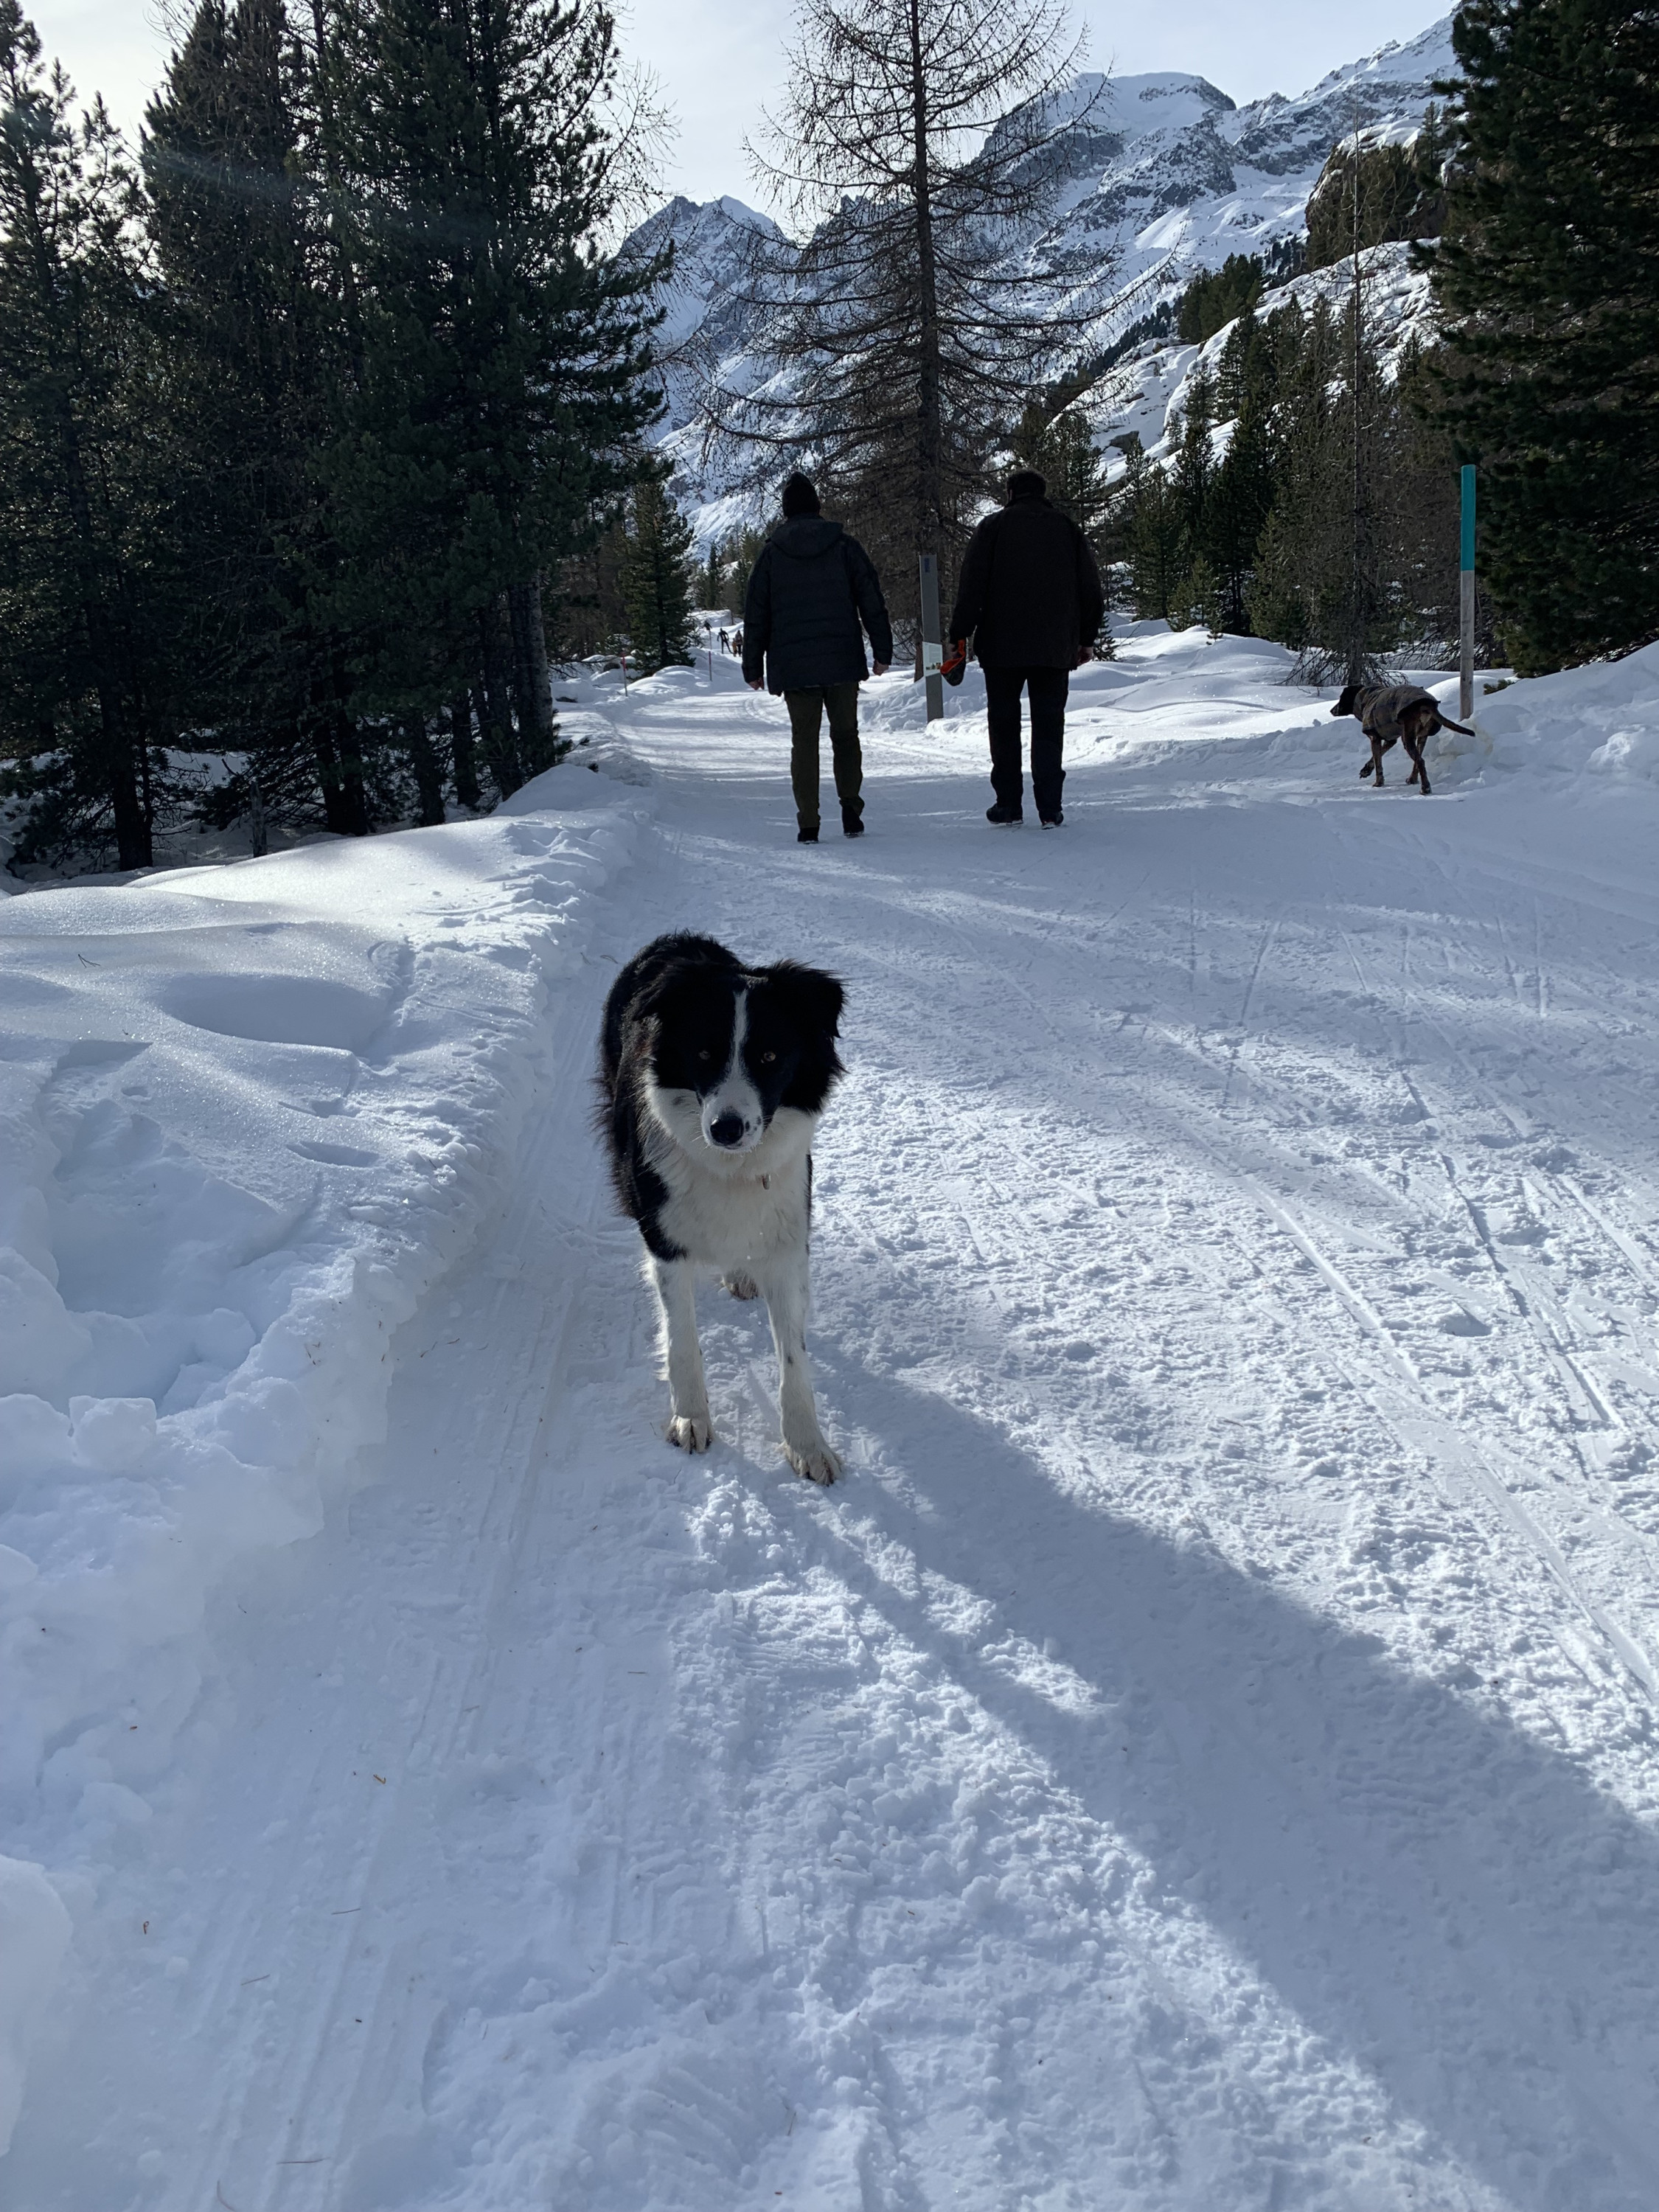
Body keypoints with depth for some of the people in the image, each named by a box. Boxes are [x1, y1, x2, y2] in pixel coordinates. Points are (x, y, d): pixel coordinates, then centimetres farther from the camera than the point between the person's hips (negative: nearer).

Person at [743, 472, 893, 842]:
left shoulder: (772, 553, 4)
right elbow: (872, 601, 1)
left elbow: (756, 614, 5)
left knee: (804, 741, 4)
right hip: (842, 660, 0)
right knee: (845, 734, 14)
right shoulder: (844, 546, 3)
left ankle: (808, 823, -1)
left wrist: (753, 668, 11)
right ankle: (850, 804, 2)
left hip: (793, 665, 0)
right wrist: (882, 651, 6)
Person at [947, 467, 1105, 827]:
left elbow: (971, 587, -5)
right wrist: (1087, 638, 19)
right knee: (1049, 725, 4)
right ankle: (1049, 808, -3)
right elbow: (1091, 590, 12)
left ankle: (1008, 803, 8)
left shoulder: (993, 527, 2)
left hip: (1001, 647, -2)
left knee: (1004, 723, 8)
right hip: (1055, 648, 2)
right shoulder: (1068, 529, 10)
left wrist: (960, 635, -1)